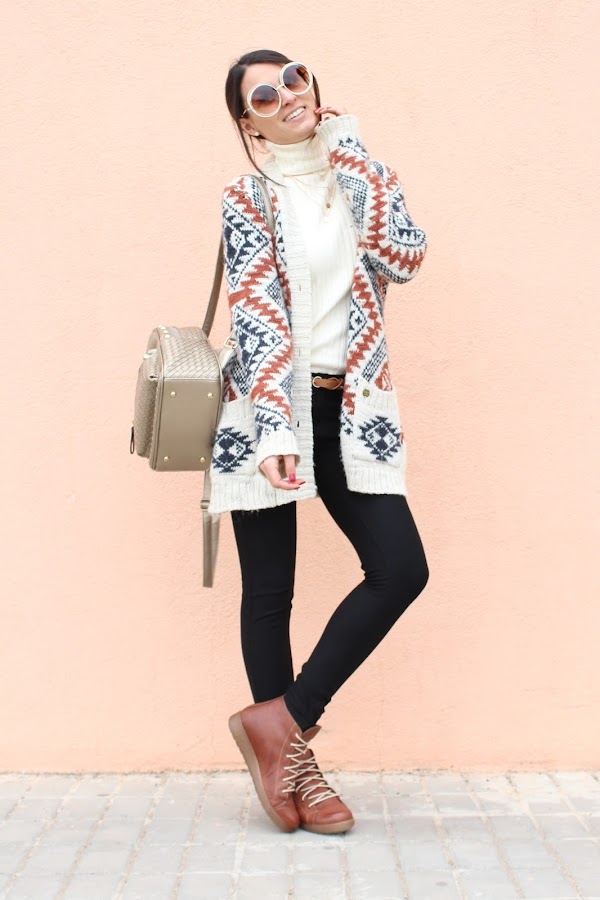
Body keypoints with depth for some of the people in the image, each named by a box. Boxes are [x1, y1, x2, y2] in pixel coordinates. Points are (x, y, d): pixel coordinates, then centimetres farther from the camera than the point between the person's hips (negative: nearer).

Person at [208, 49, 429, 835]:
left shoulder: (357, 181, 14)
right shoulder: (248, 200, 0)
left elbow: (405, 256, -5)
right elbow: (257, 319, -11)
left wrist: (351, 151, -1)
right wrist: (276, 429, -23)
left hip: (349, 411, 4)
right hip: (269, 410, -4)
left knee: (402, 569, -5)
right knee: (270, 590, 1)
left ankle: (284, 720, 6)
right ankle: (291, 749, 17)